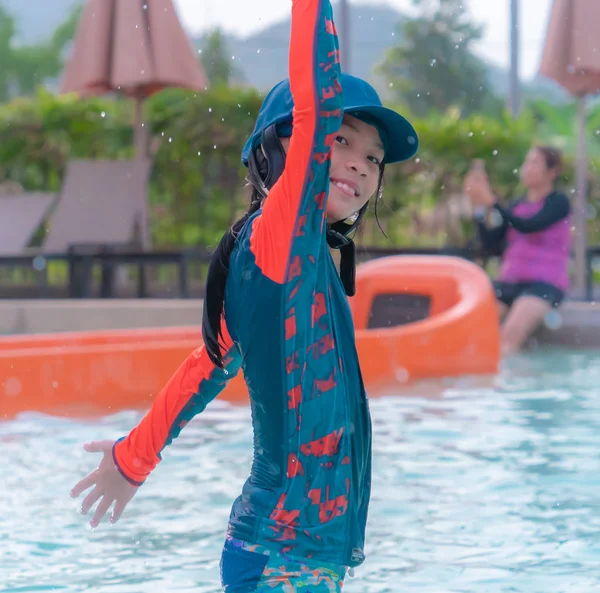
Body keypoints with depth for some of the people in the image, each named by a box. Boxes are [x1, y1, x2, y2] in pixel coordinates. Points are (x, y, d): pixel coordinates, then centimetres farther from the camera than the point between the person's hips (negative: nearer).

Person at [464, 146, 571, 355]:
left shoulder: (559, 202, -1)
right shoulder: (517, 205, 16)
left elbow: (527, 226, -18)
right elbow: (491, 245, 9)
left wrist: (491, 201, -19)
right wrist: (480, 207, -1)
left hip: (544, 284, -6)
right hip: (508, 282, 6)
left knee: (511, 334, -32)